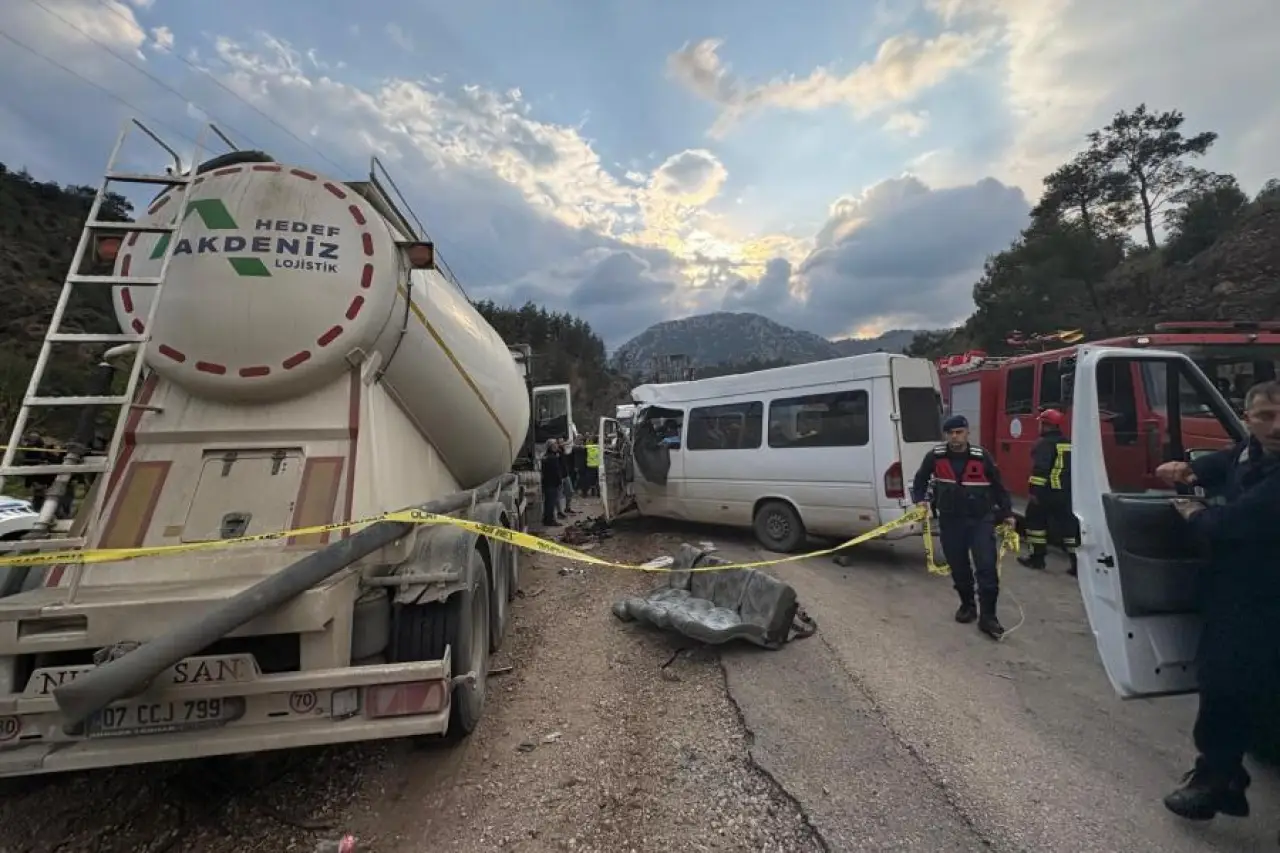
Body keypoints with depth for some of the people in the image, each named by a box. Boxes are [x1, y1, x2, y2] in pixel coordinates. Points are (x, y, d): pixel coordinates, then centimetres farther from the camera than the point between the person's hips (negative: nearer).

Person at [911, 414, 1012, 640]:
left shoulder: (981, 457, -7)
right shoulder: (935, 457, -5)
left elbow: (998, 486, 4)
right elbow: (920, 479, 10)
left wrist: (1006, 514, 6)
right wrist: (920, 500, -4)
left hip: (981, 520, -1)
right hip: (950, 520, 2)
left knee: (987, 567, -7)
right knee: (958, 567, 12)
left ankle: (987, 616, 4)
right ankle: (967, 605, 32)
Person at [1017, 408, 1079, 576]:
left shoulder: (1044, 443, -12)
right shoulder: (1068, 444, 14)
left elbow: (1040, 469, -22)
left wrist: (1034, 490, -20)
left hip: (1048, 492, -7)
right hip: (1066, 493, 8)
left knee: (1035, 521, 7)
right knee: (1068, 526, 9)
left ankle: (1037, 557, 10)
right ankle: (1077, 562, 5)